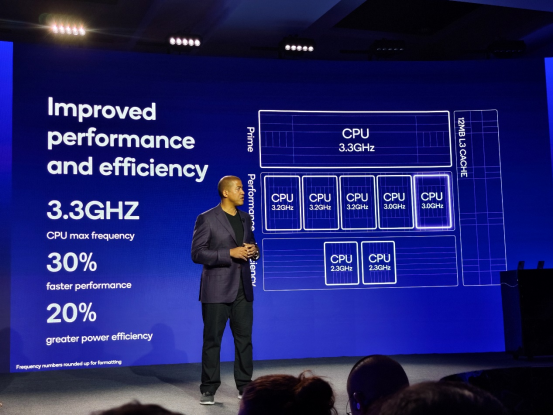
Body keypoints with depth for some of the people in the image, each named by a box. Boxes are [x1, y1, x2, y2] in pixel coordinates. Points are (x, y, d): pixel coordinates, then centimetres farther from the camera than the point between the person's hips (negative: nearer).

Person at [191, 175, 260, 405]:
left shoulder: (245, 218, 12)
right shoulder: (206, 219, -7)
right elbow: (197, 253, -13)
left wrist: (253, 251, -3)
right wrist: (230, 253, -19)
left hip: (243, 288, 5)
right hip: (216, 289, -5)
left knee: (244, 338, 7)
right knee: (212, 339, 1)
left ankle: (245, 386, 17)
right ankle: (209, 389, 10)